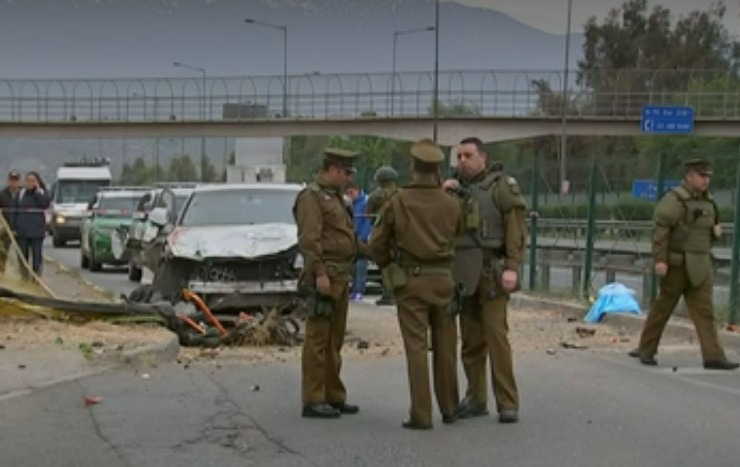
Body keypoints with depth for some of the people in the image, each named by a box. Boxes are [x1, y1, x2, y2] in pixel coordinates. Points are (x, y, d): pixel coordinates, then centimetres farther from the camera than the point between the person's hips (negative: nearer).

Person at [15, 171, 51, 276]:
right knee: (22, 255, 3)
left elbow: (45, 204, -17)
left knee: (37, 255, -1)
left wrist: (37, 191, -14)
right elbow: (16, 211, 11)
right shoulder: (21, 193, 8)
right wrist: (15, 227, 6)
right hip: (22, 230, 2)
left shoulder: (42, 193, 3)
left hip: (36, 230, -2)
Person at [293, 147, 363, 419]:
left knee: (334, 340, 13)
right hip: (324, 276, -10)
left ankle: (334, 396, 20)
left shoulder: (334, 196, 20)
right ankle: (313, 400, -4)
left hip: (340, 277, 10)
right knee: (318, 339, -7)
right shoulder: (311, 196, -10)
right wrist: (319, 273, -24)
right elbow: (309, 239, -19)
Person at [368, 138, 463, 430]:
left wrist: (390, 269, 16)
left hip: (410, 280, -2)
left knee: (417, 348, -2)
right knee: (445, 347, 12)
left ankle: (421, 415, -3)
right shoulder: (451, 205, 1)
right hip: (443, 280, 2)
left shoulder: (397, 202, -5)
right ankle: (449, 408, 22)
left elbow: (376, 246, -1)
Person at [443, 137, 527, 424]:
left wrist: (512, 267, -19)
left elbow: (516, 230, -9)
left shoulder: (502, 186, -2)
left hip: (491, 272, -6)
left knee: (496, 334, -10)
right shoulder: (456, 189, 17)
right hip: (464, 273, 6)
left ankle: (507, 403, -5)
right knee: (471, 339, 9)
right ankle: (476, 399, 17)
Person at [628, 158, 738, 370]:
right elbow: (660, 230, -17)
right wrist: (659, 259, -23)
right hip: (678, 264, -6)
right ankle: (646, 349, 18)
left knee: (704, 310, -1)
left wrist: (716, 231, 4)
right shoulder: (675, 199, -10)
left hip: (700, 265, 7)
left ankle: (713, 356, -6)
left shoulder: (707, 201, 14)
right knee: (663, 306, 4)